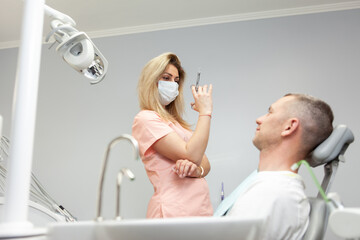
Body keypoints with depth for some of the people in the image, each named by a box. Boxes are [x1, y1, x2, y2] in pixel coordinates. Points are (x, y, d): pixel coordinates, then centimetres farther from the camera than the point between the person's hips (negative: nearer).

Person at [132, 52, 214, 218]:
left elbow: (205, 164, 11)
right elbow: (191, 155, -17)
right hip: (175, 212, -8)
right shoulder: (145, 119, -7)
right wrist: (205, 111, -9)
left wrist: (196, 169, -12)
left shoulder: (175, 121, 19)